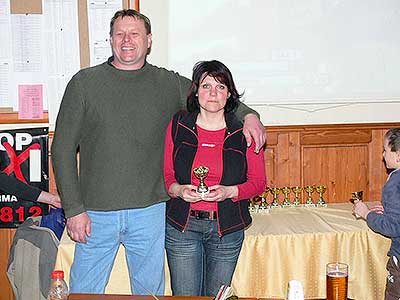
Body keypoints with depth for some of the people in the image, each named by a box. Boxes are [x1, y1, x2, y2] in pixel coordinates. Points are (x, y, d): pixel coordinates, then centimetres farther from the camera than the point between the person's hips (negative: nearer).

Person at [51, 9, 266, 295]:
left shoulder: (170, 84, 5)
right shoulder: (84, 83, -1)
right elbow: (63, 149, -1)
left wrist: (248, 115, -5)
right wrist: (74, 209, -7)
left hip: (151, 211, 1)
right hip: (95, 212, -1)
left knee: (151, 291, 15)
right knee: (84, 293, 11)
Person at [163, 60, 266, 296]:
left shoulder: (243, 132, -1)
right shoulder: (178, 126, 1)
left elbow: (258, 182, 1)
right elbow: (167, 175, 6)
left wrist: (229, 192, -17)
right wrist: (179, 190, -16)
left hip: (227, 229, 0)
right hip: (182, 225, 0)